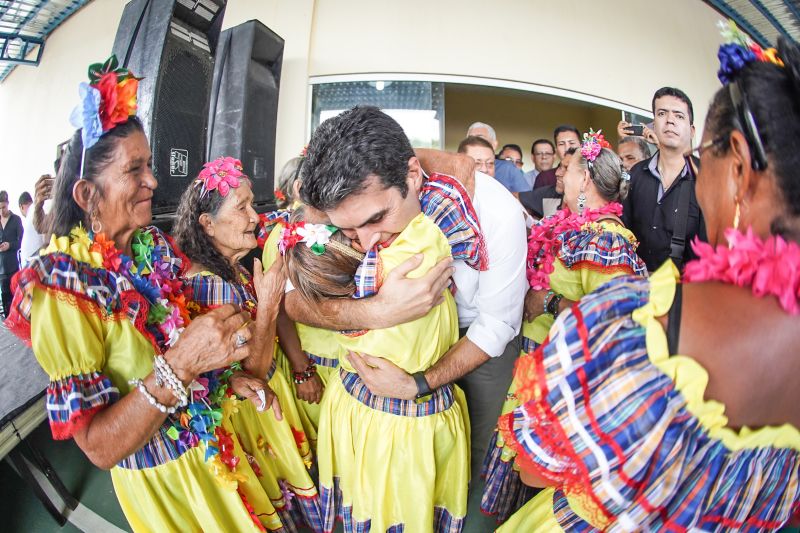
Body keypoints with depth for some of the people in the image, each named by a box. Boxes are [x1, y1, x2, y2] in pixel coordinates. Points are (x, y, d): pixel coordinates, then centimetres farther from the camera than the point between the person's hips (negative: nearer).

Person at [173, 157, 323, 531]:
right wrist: (268, 304, -30)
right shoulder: (209, 285, -30)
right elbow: (251, 372, -27)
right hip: (248, 406, -8)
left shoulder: (233, 266, -4)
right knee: (272, 488, 19)